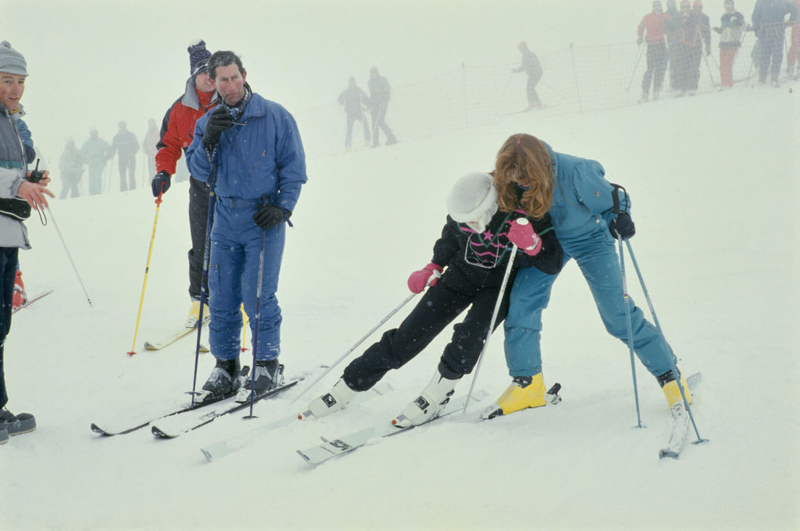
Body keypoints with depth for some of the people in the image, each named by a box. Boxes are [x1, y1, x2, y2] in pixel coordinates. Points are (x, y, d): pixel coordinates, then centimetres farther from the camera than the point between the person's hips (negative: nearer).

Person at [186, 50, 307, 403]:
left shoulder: (274, 117, -2)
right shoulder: (208, 123, 10)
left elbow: (293, 166, 0)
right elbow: (198, 171, 4)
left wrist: (283, 207, -9)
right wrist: (209, 142, -13)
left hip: (263, 217, -4)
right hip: (226, 218, 4)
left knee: (258, 296, -7)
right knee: (221, 297, 5)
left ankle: (267, 367, 5)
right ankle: (225, 368, 16)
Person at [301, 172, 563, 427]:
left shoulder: (525, 216, -31)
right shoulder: (461, 212, -18)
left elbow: (553, 264, -27)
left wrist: (532, 244, -44)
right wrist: (434, 267, 0)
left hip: (500, 285, -3)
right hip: (462, 274, 3)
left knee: (470, 335, -30)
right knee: (409, 335, -3)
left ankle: (436, 395, -8)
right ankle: (347, 387, 6)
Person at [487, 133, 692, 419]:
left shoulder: (574, 173, -34)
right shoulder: (513, 181, -21)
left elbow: (613, 200, -19)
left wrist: (619, 218, -39)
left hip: (587, 238, -4)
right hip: (548, 239, 4)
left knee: (617, 313, -9)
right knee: (521, 301, -11)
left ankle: (668, 375, 6)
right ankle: (527, 383, 3)